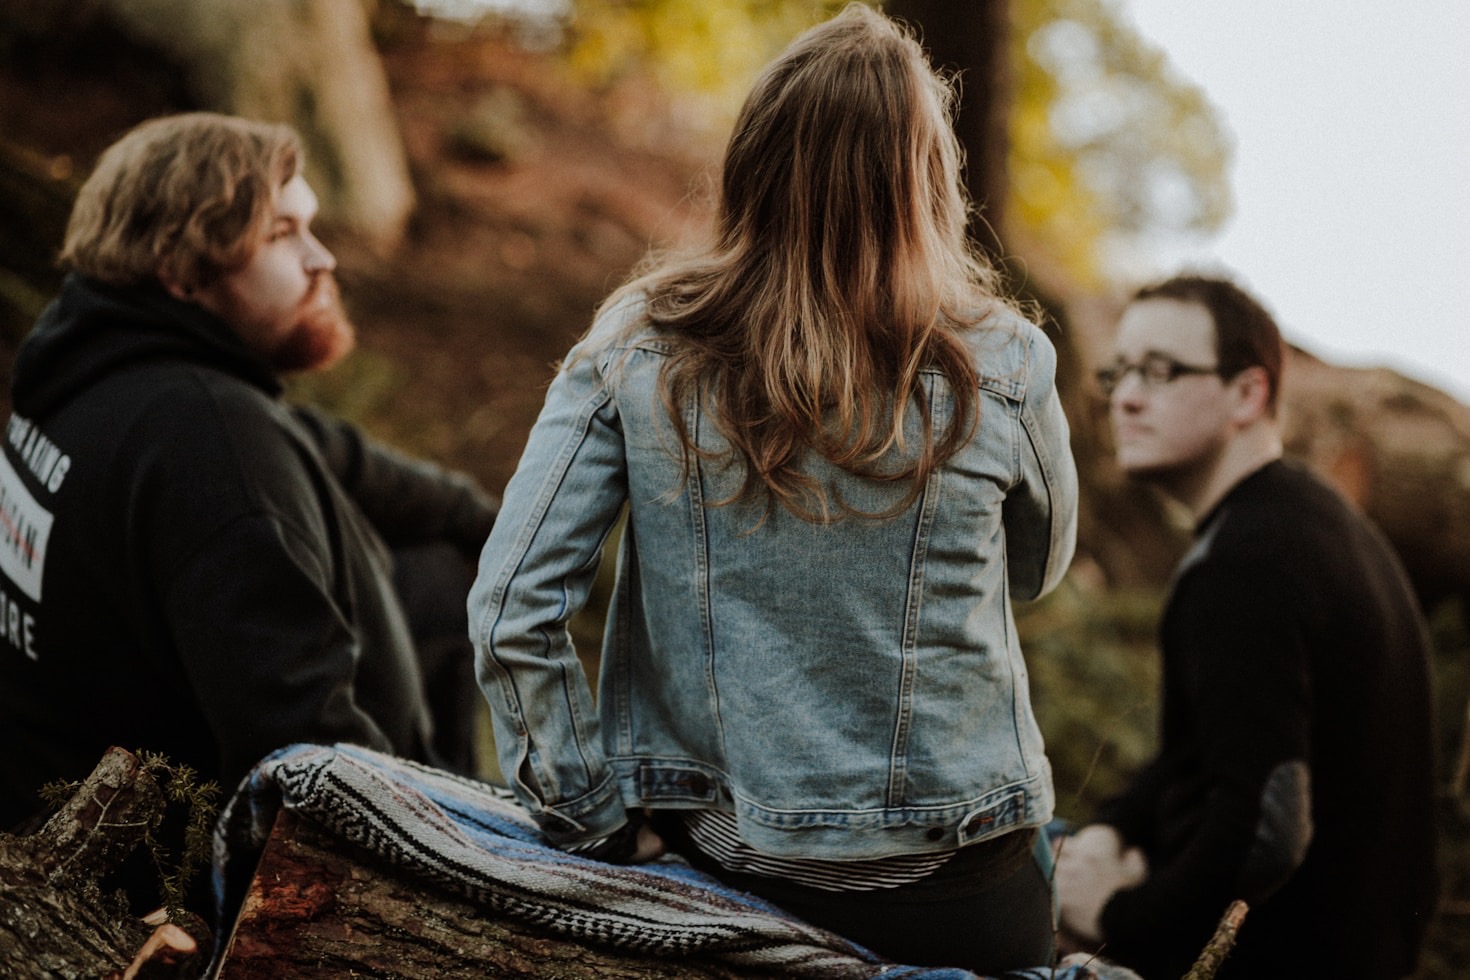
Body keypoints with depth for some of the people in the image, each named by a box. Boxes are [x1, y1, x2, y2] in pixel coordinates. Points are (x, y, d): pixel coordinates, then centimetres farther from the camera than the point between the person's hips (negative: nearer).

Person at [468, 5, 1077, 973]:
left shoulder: (634, 353, -9)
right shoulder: (1002, 368, -11)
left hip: (715, 851, 2)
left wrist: (596, 817, -2)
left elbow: (511, 608, -11)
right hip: (953, 891, -1)